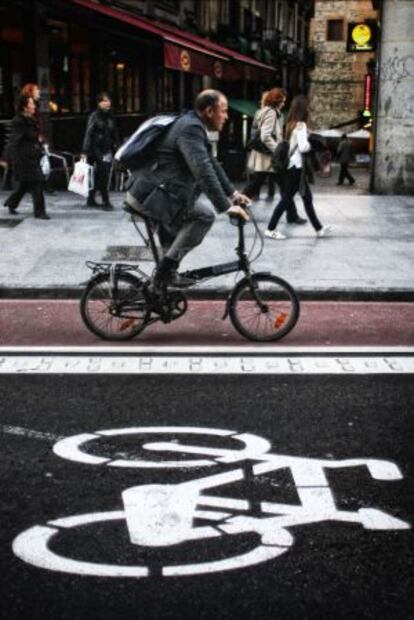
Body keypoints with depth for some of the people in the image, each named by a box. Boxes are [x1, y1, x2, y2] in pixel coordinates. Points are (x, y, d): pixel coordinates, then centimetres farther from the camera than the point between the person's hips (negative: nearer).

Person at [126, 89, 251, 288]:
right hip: (149, 195, -11)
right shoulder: (190, 128, -16)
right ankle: (167, 268, -6)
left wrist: (232, 193, 20)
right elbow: (204, 171, -25)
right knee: (205, 215, -13)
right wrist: (226, 207, -25)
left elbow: (211, 164, 24)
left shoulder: (193, 125, 16)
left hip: (143, 190, 11)